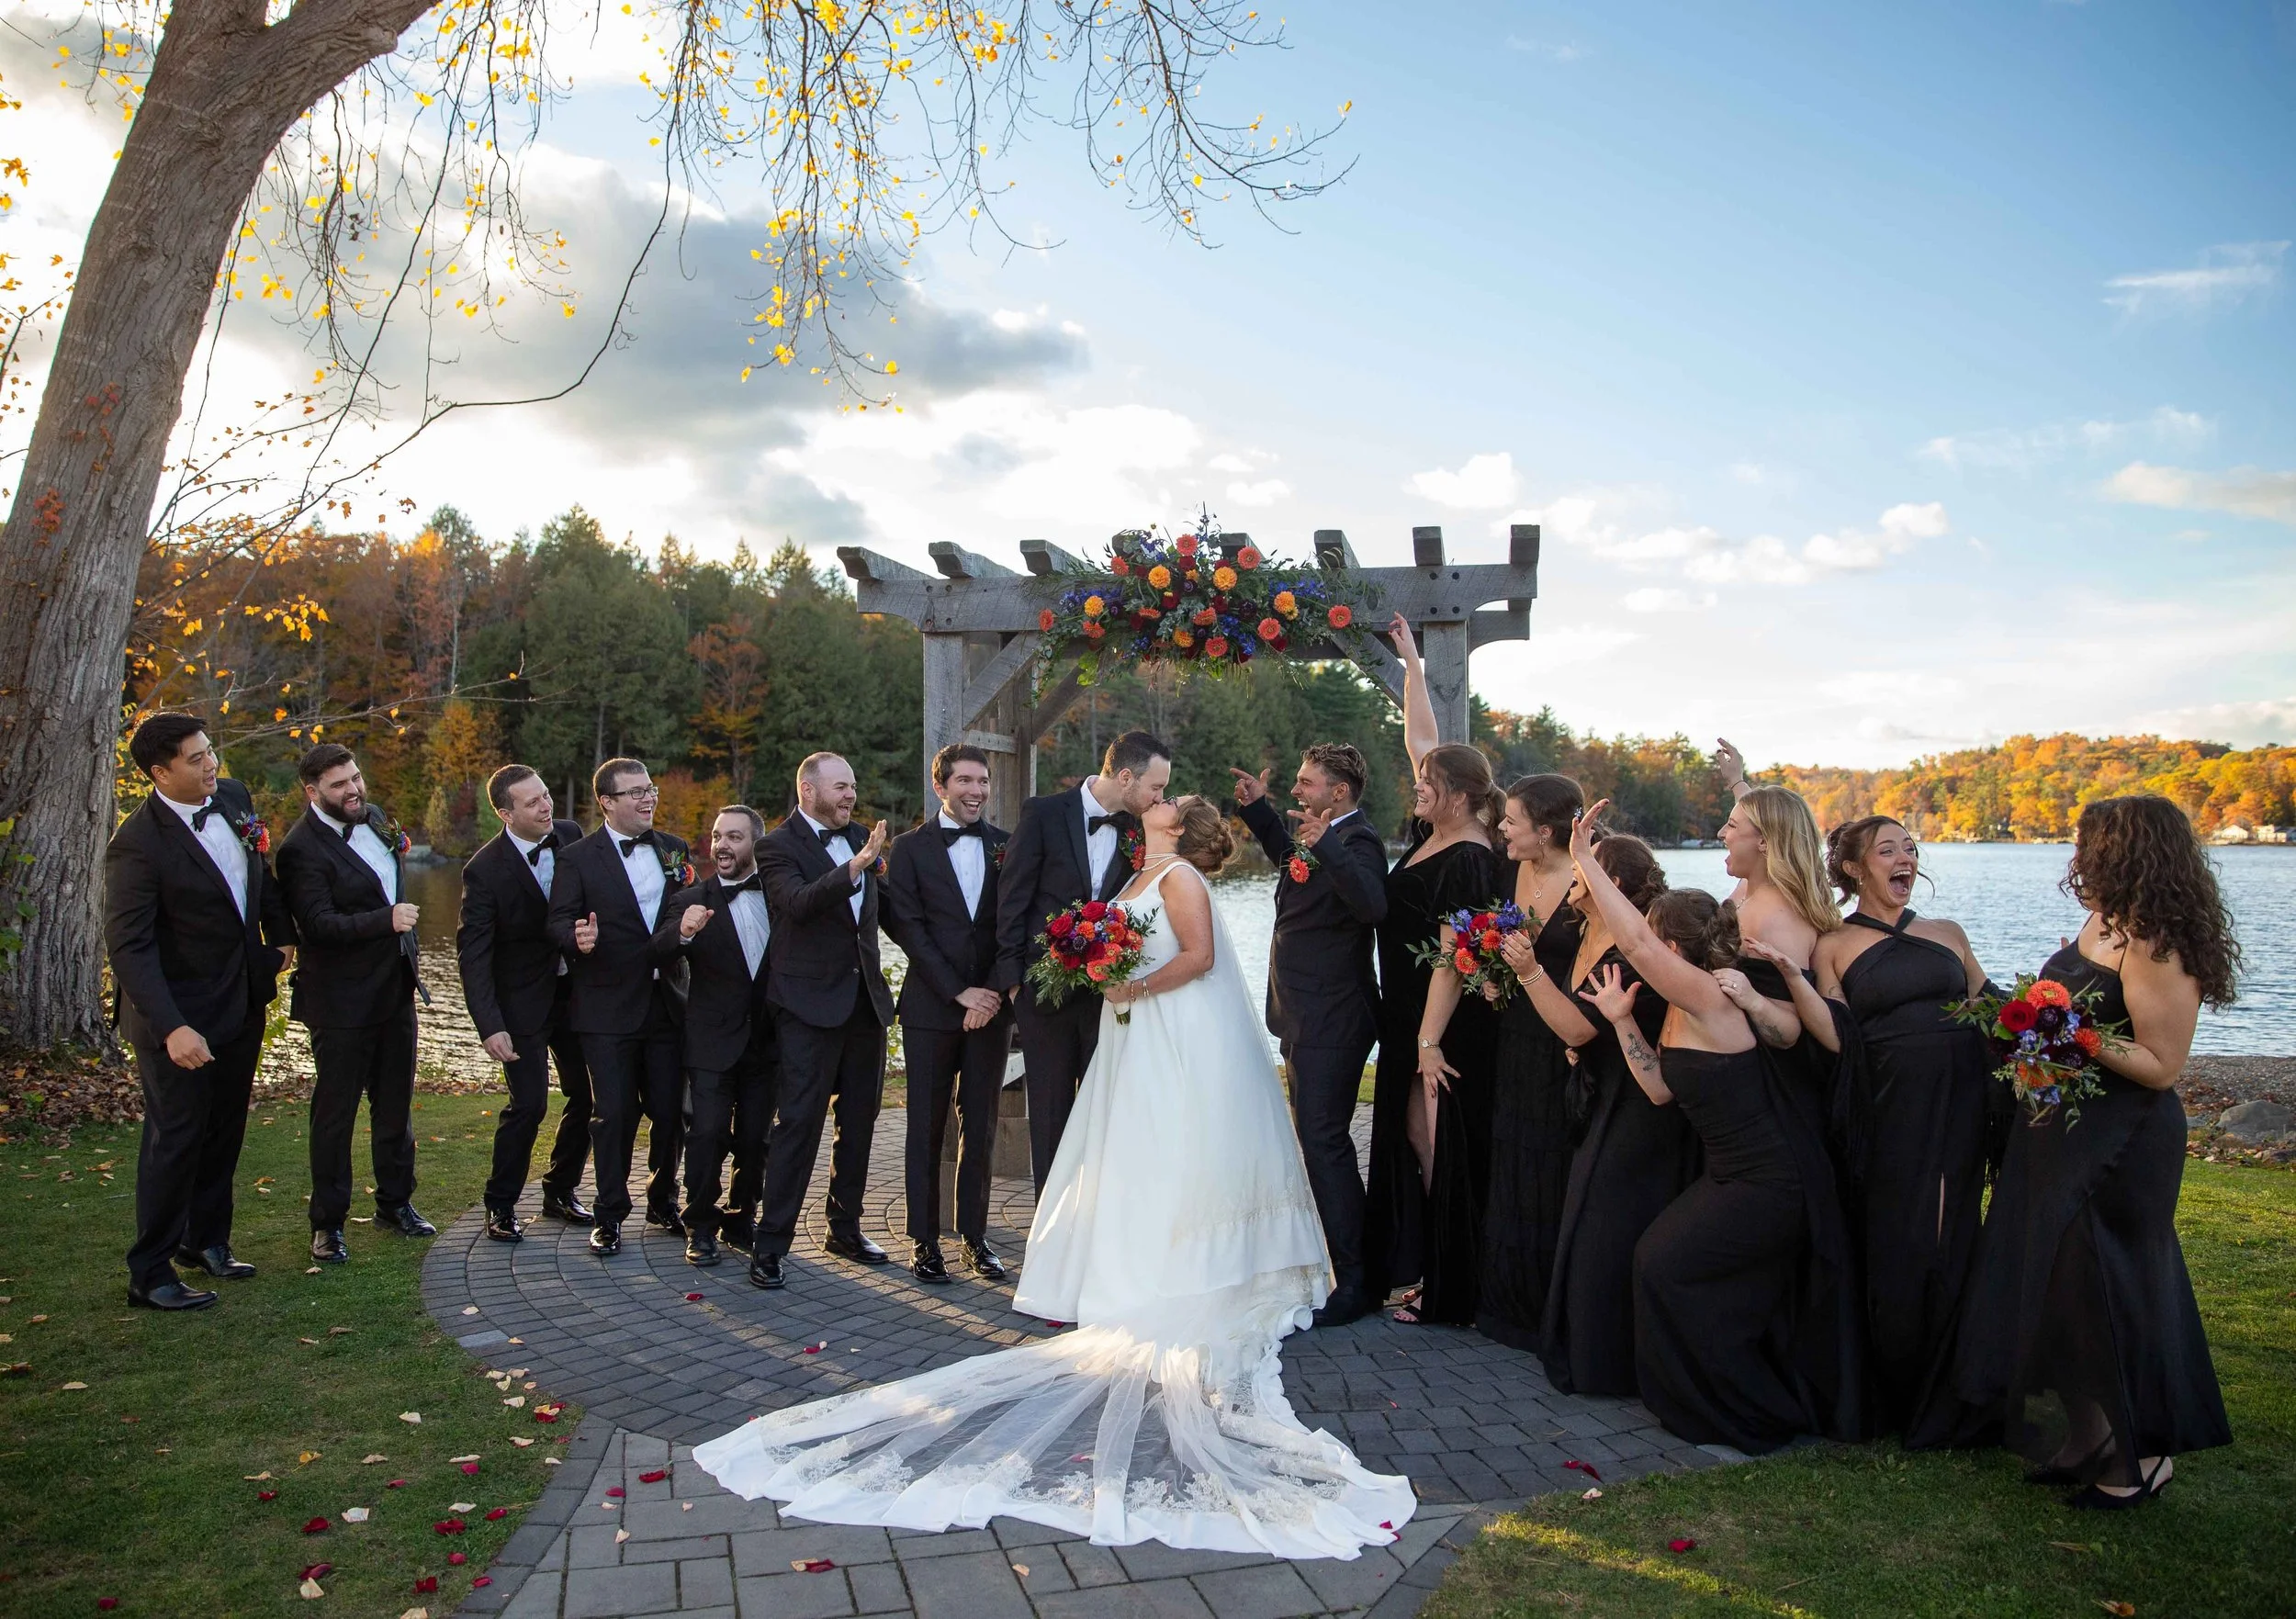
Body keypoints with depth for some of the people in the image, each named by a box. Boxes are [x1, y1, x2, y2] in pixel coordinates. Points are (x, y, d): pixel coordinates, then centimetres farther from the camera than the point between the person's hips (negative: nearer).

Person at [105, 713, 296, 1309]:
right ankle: (150, 1274, 14)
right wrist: (172, 1028, -31)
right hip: (180, 1016, -7)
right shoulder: (138, 844, -22)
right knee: (176, 1138, 1)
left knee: (225, 1130, 18)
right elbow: (128, 947, -24)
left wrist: (281, 935, 14)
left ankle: (206, 1239, 34)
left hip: (242, 1003, 7)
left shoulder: (233, 797, -1)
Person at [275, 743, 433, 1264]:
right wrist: (386, 919, -37)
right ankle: (328, 1224, 16)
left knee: (395, 1104, 17)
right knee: (335, 1114, 4)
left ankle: (395, 1203, 31)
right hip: (342, 1001, -7)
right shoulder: (302, 849, -18)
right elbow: (318, 924, -27)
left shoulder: (375, 819, 7)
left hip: (395, 990, 8)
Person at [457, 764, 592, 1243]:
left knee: (588, 1096, 8)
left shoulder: (570, 836, -4)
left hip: (576, 989, 5)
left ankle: (560, 1191, 27)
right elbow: (472, 953, -17)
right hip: (522, 1001, -5)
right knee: (529, 1104, -8)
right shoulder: (486, 869, -17)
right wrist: (490, 1026, -24)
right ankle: (501, 1207, 12)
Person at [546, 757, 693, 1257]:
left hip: (668, 1003, 4)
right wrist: (577, 938, -29)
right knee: (614, 1113, 0)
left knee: (670, 1109, 7)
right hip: (609, 1008, -4)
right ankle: (608, 1216, 15)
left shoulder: (674, 849, 11)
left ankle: (662, 1201, 27)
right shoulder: (578, 858, -2)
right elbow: (559, 920, -9)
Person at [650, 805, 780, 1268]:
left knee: (754, 1138, 7)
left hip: (766, 1042, 2)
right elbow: (656, 955, -15)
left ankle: (741, 1220, 24)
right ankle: (700, 1226, 10)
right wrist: (683, 932, -35)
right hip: (713, 1042, -2)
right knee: (707, 1134, -6)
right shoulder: (691, 901, 0)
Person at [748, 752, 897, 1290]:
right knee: (799, 1123, -7)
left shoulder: (860, 838, 12)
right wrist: (855, 867, -38)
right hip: (811, 1002, -7)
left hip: (865, 999, 7)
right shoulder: (778, 846, -8)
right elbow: (799, 903, -28)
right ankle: (770, 1245, 1)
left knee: (859, 1120, 14)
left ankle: (846, 1228, 27)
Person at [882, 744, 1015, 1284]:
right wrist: (961, 992, -12)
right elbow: (908, 928, -5)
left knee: (981, 1127, 7)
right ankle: (924, 1241, 13)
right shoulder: (910, 848, 2)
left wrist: (994, 990, -8)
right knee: (926, 1127, 4)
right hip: (931, 1008, -2)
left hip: (991, 1006, 2)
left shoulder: (1008, 846, 8)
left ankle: (974, 1236, 16)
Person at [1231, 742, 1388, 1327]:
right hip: (1308, 1016, 11)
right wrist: (1258, 810, 27)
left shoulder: (1357, 841, -18)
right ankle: (1343, 1257, 36)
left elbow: (1372, 906, -37)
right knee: (1319, 1137, 21)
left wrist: (1325, 847, -47)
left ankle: (1355, 1283, -1)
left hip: (1332, 1020, -11)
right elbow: (1291, 857, 36)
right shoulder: (1320, 833, 12)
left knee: (1323, 1141, -9)